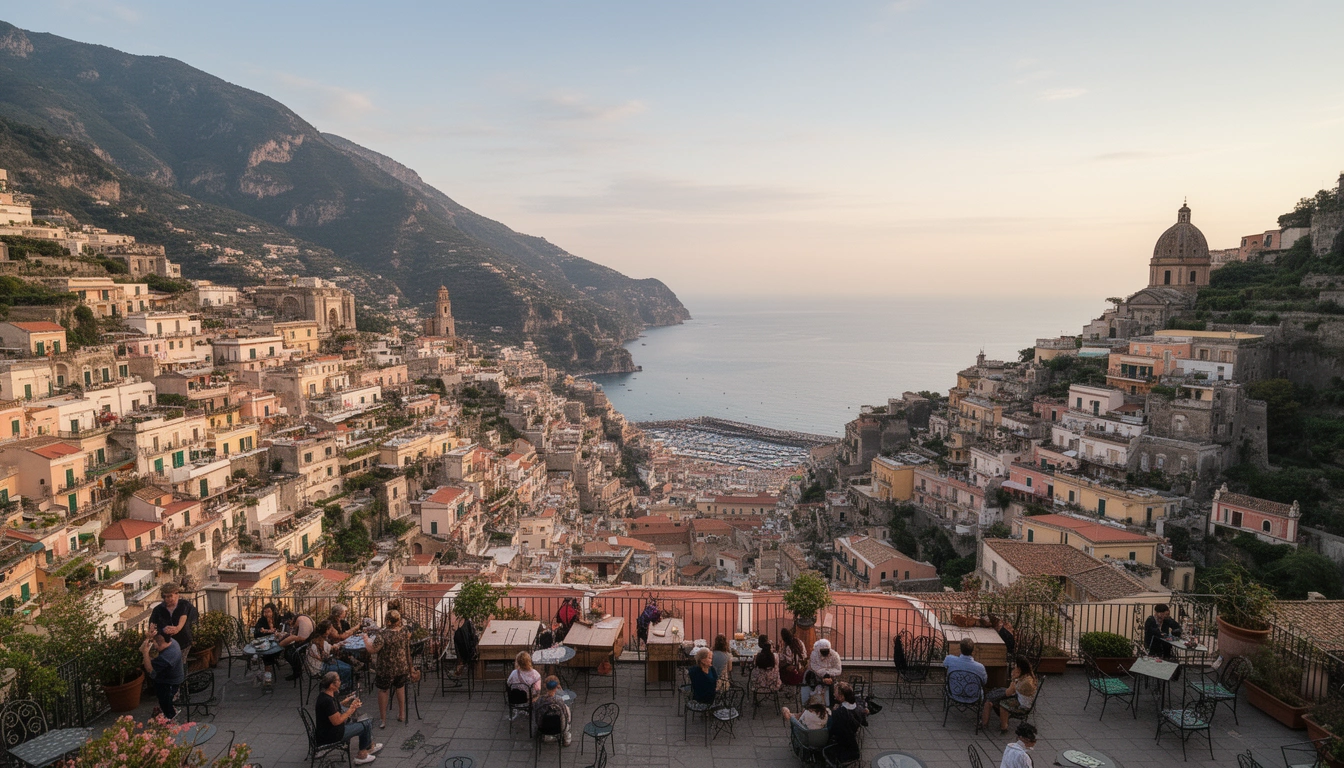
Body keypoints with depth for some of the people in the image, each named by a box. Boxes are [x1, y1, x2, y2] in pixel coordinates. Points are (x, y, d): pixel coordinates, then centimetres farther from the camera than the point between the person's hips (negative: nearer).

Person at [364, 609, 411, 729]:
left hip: (386, 669, -5)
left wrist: (365, 637, -9)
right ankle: (402, 715, 35)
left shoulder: (383, 635, -27)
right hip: (402, 667, 5)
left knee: (383, 691, 15)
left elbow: (372, 650, -22)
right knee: (400, 688, 24)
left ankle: (383, 719, 23)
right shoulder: (404, 630, -9)